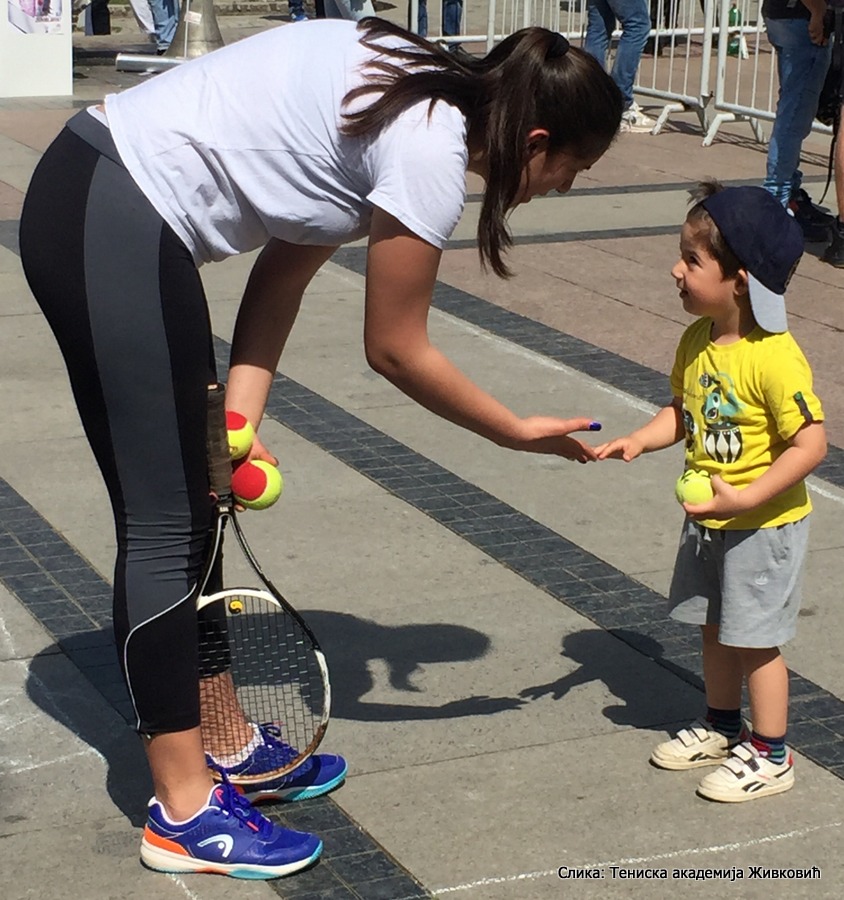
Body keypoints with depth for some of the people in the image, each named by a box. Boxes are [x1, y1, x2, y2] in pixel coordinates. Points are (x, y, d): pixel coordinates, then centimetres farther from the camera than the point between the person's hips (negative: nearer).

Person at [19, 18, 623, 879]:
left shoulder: (415, 97, 11)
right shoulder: (431, 152, -16)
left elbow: (281, 276, 11)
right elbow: (396, 351, -5)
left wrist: (240, 415, 3)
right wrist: (520, 433, 7)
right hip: (115, 230, -10)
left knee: (190, 512, 17)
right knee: (162, 527, -3)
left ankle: (222, 742, 30)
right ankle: (183, 811, 7)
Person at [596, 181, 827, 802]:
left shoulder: (775, 359, -27)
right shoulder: (697, 341, -2)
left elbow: (811, 444, -26)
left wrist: (745, 498, -28)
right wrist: (638, 441, -8)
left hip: (764, 524, -7)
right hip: (710, 519, 8)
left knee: (754, 637, 4)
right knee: (715, 627, 20)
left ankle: (771, 755, 20)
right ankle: (722, 726, 39)